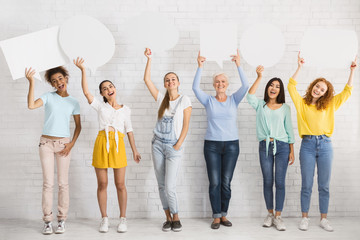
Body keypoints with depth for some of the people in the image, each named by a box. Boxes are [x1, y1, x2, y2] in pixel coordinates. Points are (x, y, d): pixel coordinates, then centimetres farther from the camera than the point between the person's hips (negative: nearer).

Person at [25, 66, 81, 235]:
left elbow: (78, 126, 10)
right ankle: (47, 221, 5)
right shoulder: (48, 97, 1)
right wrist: (31, 83, -21)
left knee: (63, 183, 1)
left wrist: (71, 144, -2)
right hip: (46, 143, -1)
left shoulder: (73, 102, 6)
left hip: (64, 144, 1)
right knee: (48, 183, -2)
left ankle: (61, 220, 9)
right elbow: (31, 105, -17)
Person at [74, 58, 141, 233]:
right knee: (102, 184, 4)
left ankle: (123, 219, 12)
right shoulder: (100, 106, 11)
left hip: (118, 145, 0)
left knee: (120, 184, 1)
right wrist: (83, 70, -8)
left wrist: (134, 150, 12)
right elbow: (86, 92, -2)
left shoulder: (125, 110, 15)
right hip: (101, 144, 0)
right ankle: (104, 219, 15)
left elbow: (129, 130, 16)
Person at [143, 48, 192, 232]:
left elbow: (185, 126, -5)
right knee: (161, 185, 6)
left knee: (170, 186, -11)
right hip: (158, 144, 4)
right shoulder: (161, 99, 9)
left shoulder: (184, 100, -1)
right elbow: (147, 79, 5)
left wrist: (178, 145, -11)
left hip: (173, 147, -4)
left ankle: (176, 218, 8)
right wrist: (149, 59, 3)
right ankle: (168, 218, 17)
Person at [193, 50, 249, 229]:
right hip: (212, 145, 0)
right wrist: (200, 67, -13)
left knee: (226, 182, 4)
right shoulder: (208, 101, 5)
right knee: (214, 182, -1)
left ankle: (224, 214, 15)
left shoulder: (234, 100, 6)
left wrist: (238, 65, -13)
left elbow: (245, 86, -7)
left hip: (231, 145, 1)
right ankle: (216, 216, 8)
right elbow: (195, 87, -8)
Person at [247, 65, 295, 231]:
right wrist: (259, 77, -16)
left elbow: (289, 129, 9)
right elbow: (250, 96, -12)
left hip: (282, 146, 0)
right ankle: (270, 214, 18)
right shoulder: (260, 105, 9)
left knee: (280, 182, -2)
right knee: (267, 182, 5)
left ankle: (278, 216, 4)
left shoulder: (285, 108, 10)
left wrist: (292, 151, 4)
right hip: (265, 146, 0)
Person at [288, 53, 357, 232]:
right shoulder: (302, 103, 8)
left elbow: (346, 92, 14)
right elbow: (291, 86, 1)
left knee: (324, 185, 6)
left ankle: (323, 219, 15)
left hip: (325, 145, 2)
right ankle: (305, 218, 13)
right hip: (308, 145, -2)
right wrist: (299, 67, -1)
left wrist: (352, 71, 11)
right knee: (307, 185, 3)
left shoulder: (329, 105, 12)